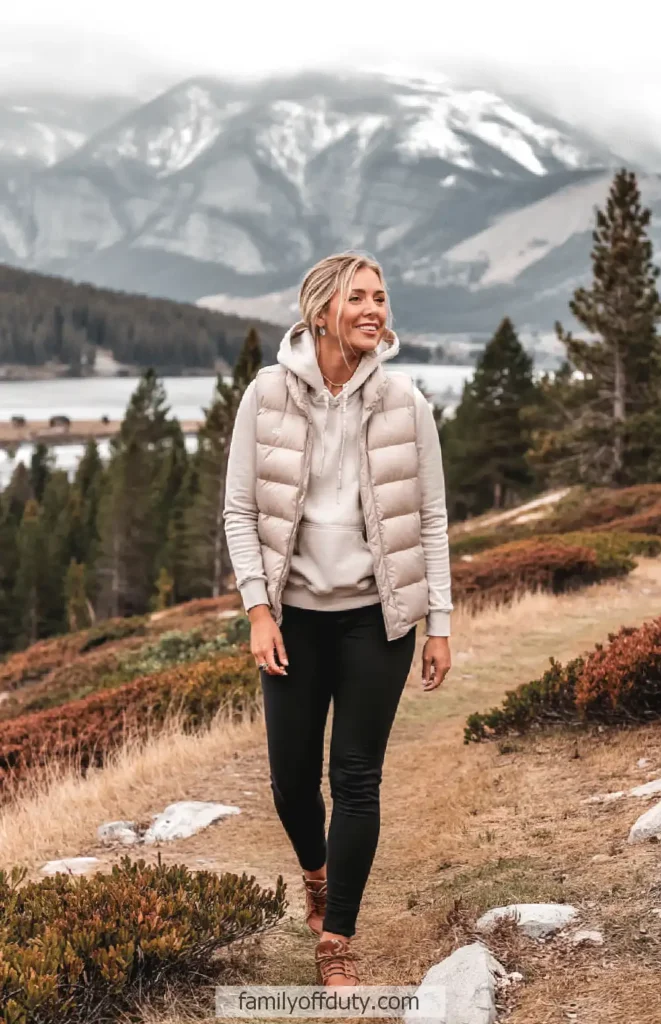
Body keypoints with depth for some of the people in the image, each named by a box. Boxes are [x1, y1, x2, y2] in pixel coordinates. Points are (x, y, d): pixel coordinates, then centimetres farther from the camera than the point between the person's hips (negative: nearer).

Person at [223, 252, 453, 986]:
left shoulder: (404, 401, -5)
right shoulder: (268, 395, -6)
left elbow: (431, 518, 0)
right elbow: (240, 510, -2)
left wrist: (439, 625, -2)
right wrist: (258, 610, -10)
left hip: (376, 615, 0)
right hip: (297, 614, 1)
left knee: (357, 778, 1)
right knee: (292, 777, 9)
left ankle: (337, 943, 15)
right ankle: (316, 874, 42)